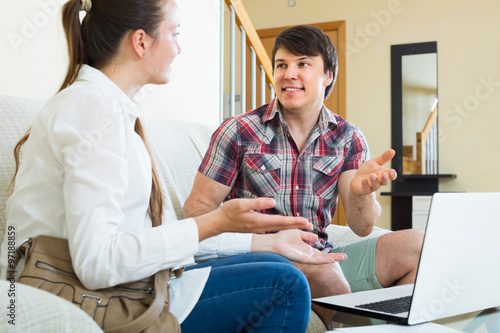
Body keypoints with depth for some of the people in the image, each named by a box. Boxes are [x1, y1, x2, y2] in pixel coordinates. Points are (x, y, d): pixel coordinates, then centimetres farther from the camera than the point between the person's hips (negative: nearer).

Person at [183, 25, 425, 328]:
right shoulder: (239, 133, -2)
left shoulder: (348, 138, 6)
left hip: (324, 260, 4)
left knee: (416, 245, -13)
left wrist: (360, 192, -26)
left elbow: (362, 227, -1)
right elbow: (198, 209, -3)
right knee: (320, 266, -34)